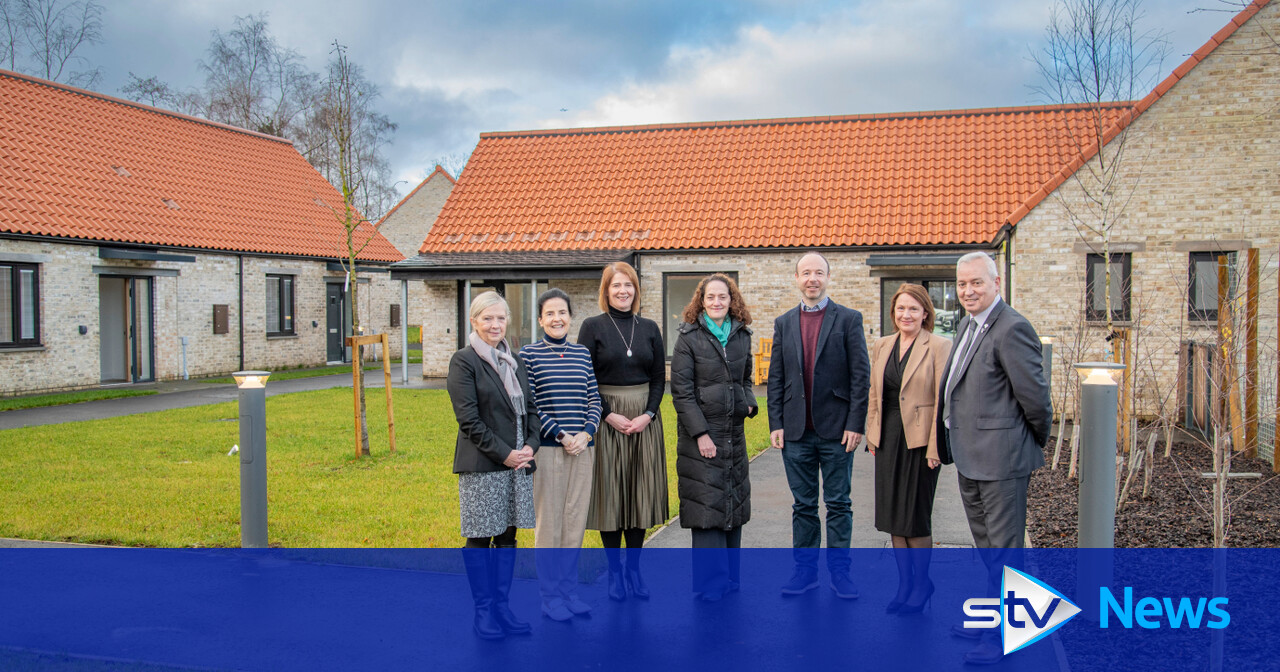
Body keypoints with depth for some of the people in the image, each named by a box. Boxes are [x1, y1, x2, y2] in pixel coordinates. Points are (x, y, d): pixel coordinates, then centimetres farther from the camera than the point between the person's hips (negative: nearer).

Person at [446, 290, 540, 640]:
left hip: (518, 462, 6)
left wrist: (530, 445, -2)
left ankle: (502, 605, 19)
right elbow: (468, 418, -11)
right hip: (481, 465, -6)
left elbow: (531, 408, 15)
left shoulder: (514, 361, 14)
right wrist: (504, 453, -14)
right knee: (480, 538, 1)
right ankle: (484, 611, 11)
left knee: (508, 535, 10)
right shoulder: (464, 361, -5)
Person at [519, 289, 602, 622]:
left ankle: (570, 590, 21)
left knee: (575, 520, 9)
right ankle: (551, 597, 12)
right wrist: (560, 435, -12)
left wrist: (586, 433, -7)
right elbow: (528, 405, -7)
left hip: (582, 449, 4)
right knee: (549, 522, 1)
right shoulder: (528, 355, -2)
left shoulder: (583, 354, 10)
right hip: (547, 448, -4)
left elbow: (594, 399, 9)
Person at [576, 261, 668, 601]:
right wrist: (609, 415, -13)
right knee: (610, 492, 2)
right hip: (605, 417, -3)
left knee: (640, 492, 6)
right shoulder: (593, 327, -1)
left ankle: (634, 569, 17)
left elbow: (659, 377, 8)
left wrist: (648, 414, -7)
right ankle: (615, 571, 13)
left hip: (645, 418, 3)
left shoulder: (649, 328, 8)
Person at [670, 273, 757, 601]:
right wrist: (701, 433, -15)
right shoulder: (689, 337, -6)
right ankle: (711, 582, 5)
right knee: (707, 506, -3)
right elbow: (681, 390, -10)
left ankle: (730, 576, 22)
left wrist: (749, 402, 1)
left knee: (733, 503, 10)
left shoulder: (742, 336, 8)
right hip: (700, 433, -5)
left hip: (734, 432, 5)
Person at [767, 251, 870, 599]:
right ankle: (805, 570, 19)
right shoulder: (784, 323, 9)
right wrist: (775, 424, 2)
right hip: (796, 431, 3)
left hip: (836, 429, -2)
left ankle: (839, 571, 17)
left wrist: (856, 423, -9)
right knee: (803, 505, 9)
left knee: (838, 504, 6)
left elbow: (861, 375, -3)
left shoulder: (849, 319, 0)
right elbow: (775, 378, 9)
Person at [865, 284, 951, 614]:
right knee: (893, 515, 11)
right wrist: (872, 435, 10)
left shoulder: (938, 347, -8)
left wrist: (935, 448, -14)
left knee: (916, 516, 2)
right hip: (888, 438, 6)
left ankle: (921, 583, 21)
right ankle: (904, 582, 24)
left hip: (920, 439, -6)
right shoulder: (881, 345, 9)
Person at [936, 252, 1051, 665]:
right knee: (987, 545, 22)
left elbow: (1034, 394, -18)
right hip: (969, 459, 10)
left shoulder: (1011, 329, -19)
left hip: (1000, 458, -10)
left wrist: (1038, 438, -4)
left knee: (1003, 549, 1)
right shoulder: (969, 324, 12)